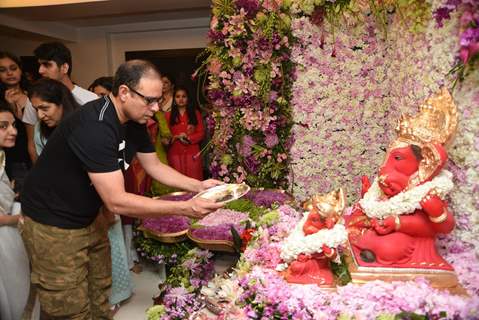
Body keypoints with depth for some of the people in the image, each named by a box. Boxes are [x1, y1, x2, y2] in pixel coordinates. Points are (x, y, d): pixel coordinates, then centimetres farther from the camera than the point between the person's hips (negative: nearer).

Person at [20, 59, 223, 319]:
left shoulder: (133, 121, -2)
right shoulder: (95, 126, -31)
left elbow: (154, 166, 9)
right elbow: (117, 202, -32)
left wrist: (198, 185, -4)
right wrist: (185, 208, -30)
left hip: (88, 218, 8)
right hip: (53, 225, -8)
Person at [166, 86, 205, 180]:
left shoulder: (196, 113, 11)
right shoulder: (168, 115, 10)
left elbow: (201, 133, 5)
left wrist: (188, 138, -11)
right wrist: (177, 137, -13)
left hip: (192, 153, 0)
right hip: (175, 153, 0)